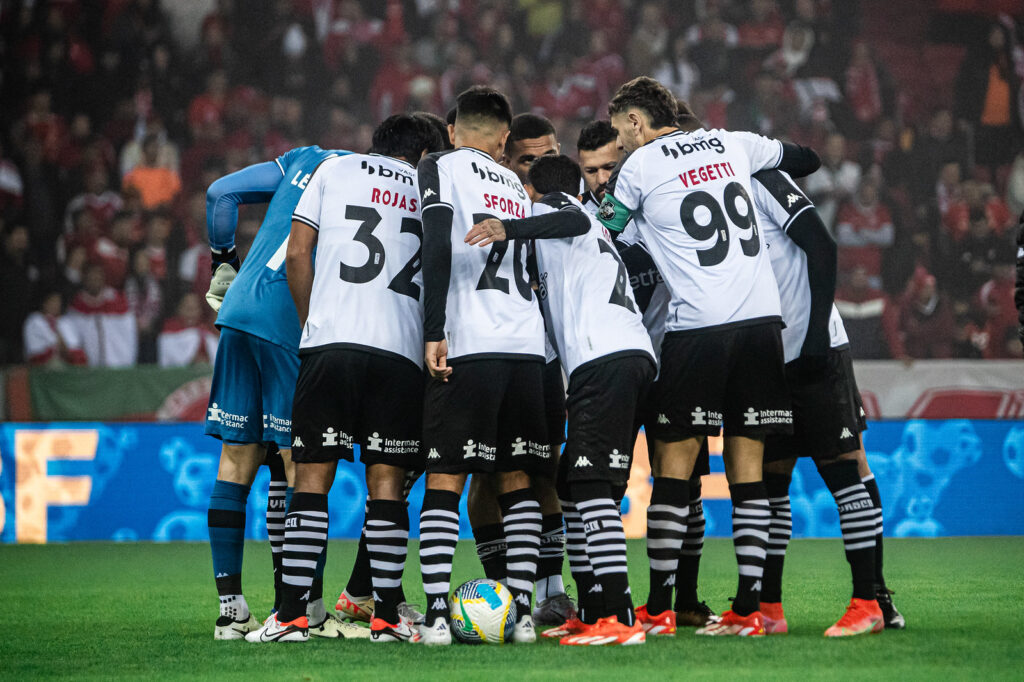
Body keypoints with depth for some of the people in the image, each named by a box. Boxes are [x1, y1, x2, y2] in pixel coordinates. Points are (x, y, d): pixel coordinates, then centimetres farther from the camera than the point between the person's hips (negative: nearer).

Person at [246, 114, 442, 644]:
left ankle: (292, 615, -4)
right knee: (386, 481, 5)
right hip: (402, 350, 1)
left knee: (313, 476, 1)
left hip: (331, 341, -1)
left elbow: (297, 255, 9)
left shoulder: (335, 169, 15)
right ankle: (386, 616, 2)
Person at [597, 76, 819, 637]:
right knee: (747, 464, 6)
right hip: (762, 317, 4)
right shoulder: (732, 145, 14)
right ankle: (748, 607, 2)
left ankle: (658, 607, 3)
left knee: (674, 462, 2)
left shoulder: (639, 167, 1)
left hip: (697, 324, -4)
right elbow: (807, 160, 30)